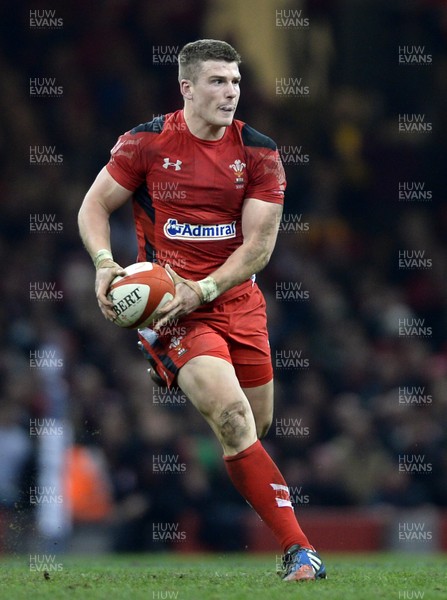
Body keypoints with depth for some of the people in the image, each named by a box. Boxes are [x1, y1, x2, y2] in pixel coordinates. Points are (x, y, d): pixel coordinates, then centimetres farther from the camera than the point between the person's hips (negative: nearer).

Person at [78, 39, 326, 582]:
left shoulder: (258, 153, -1)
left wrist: (204, 289, -20)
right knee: (231, 414, -22)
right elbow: (95, 205, 3)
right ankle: (300, 550, -24)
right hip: (170, 304, -4)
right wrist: (104, 263, -16)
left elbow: (259, 243, -6)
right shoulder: (147, 143, -5)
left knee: (255, 428, 10)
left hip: (236, 298, 4)